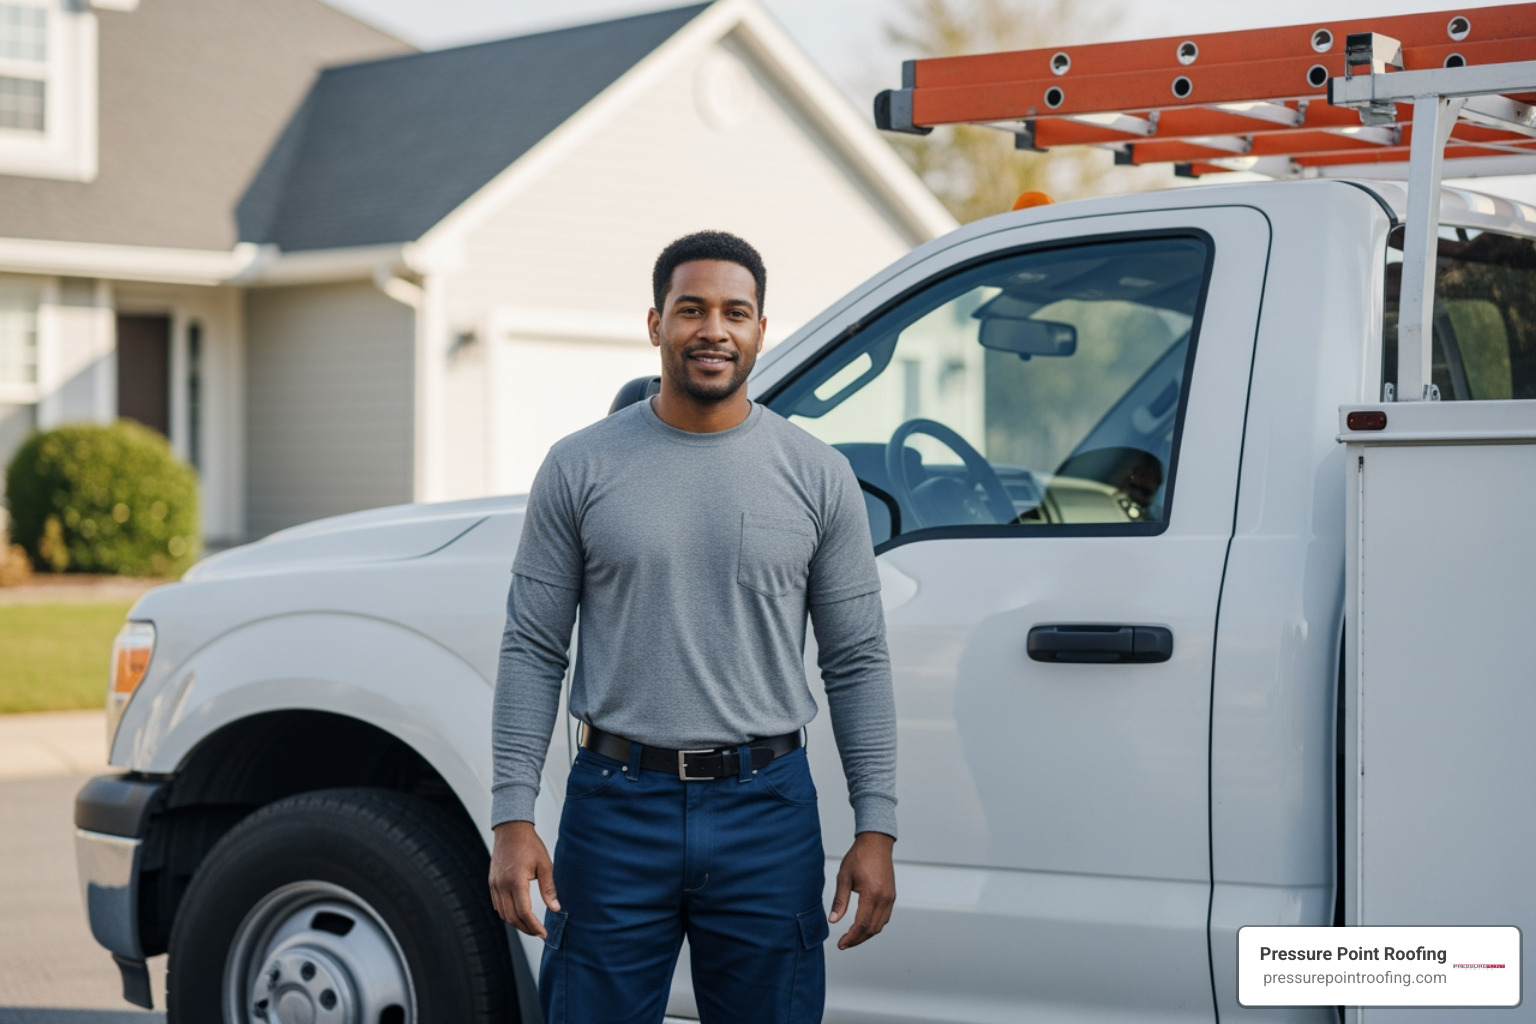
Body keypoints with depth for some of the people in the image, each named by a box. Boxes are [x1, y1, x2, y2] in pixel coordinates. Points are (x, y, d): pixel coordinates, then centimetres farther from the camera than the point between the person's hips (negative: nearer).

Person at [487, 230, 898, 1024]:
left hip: (767, 813, 1)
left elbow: (857, 661, 5)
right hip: (616, 808, 0)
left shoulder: (816, 475, 4)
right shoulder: (580, 467, 2)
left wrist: (876, 828, -2)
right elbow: (532, 652, 2)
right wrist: (512, 817, -6)